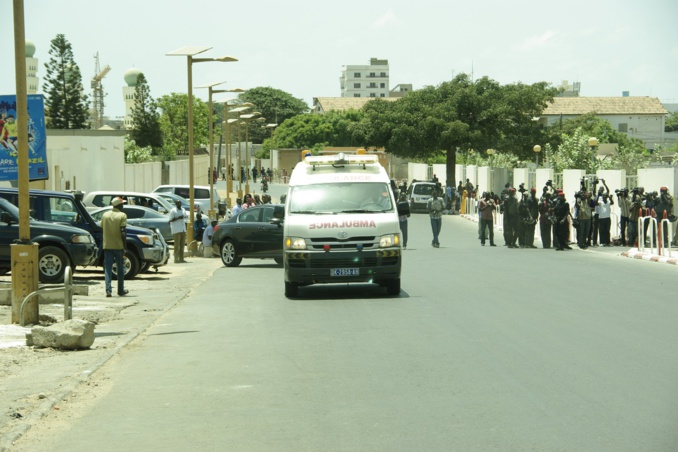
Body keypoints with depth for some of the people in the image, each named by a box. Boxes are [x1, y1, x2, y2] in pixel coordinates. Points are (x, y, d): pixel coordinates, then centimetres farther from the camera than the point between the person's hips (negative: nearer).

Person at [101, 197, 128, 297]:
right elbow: (122, 232, -13)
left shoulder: (105, 215, 7)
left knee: (108, 268, 1)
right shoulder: (122, 215, -7)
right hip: (118, 246, -3)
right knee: (120, 269, 10)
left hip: (107, 246, 3)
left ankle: (108, 290, -12)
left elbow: (102, 229, 11)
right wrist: (125, 246, -9)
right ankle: (121, 290, 18)